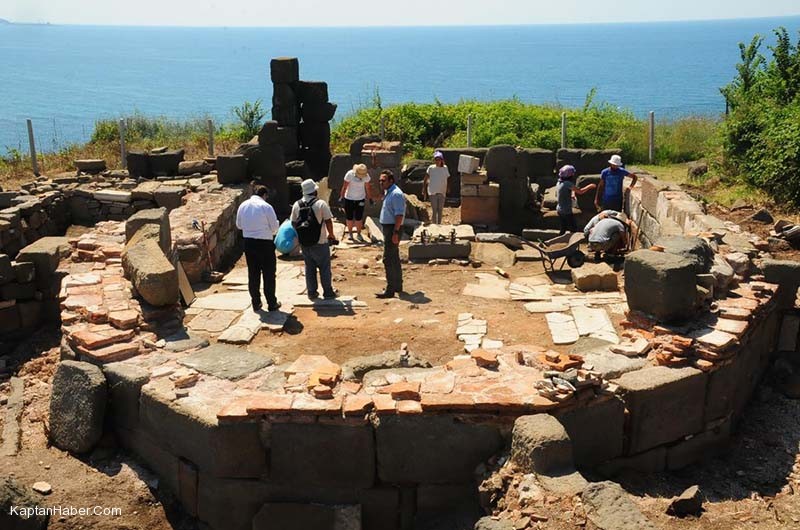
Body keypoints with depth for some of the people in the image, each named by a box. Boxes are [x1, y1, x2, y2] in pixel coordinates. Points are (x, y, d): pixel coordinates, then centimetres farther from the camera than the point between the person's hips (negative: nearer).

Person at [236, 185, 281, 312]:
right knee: (268, 274, 6)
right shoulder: (266, 206, -13)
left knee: (253, 274, 14)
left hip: (248, 243, 5)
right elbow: (275, 227, -8)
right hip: (265, 243, -5)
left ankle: (256, 303, 21)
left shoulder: (243, 205, 3)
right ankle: (272, 304, 12)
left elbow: (238, 225, 12)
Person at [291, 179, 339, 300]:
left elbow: (293, 223, 7)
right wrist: (331, 235, 4)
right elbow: (328, 221, -11)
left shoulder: (296, 205, 1)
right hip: (320, 242, -4)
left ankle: (312, 292, 19)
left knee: (309, 268, 14)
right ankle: (328, 292, 11)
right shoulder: (321, 204, -12)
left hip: (304, 242, 4)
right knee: (324, 268, 6)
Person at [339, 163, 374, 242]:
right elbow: (345, 186, -10)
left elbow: (367, 187, 3)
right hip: (349, 198, -1)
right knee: (349, 217, 5)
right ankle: (350, 233, 20)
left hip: (360, 199, 1)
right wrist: (341, 197, -9)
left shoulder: (366, 176, -10)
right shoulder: (349, 174, -18)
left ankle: (358, 234, 12)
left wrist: (370, 198, 8)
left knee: (359, 218, -1)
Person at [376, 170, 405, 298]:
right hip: (388, 228, 11)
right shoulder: (388, 193, 15)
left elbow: (399, 215, -23)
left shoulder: (396, 194, -17)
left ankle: (390, 290, -9)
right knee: (394, 258, 17)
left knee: (388, 259, -11)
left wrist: (395, 232, -26)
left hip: (392, 229, -11)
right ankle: (397, 286, 28)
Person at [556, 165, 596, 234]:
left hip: (559, 210, 9)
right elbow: (580, 191, -18)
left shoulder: (559, 183, 6)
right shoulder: (567, 183, -19)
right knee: (574, 229, 1)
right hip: (566, 211, -9)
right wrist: (589, 186, -2)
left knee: (563, 229, 18)